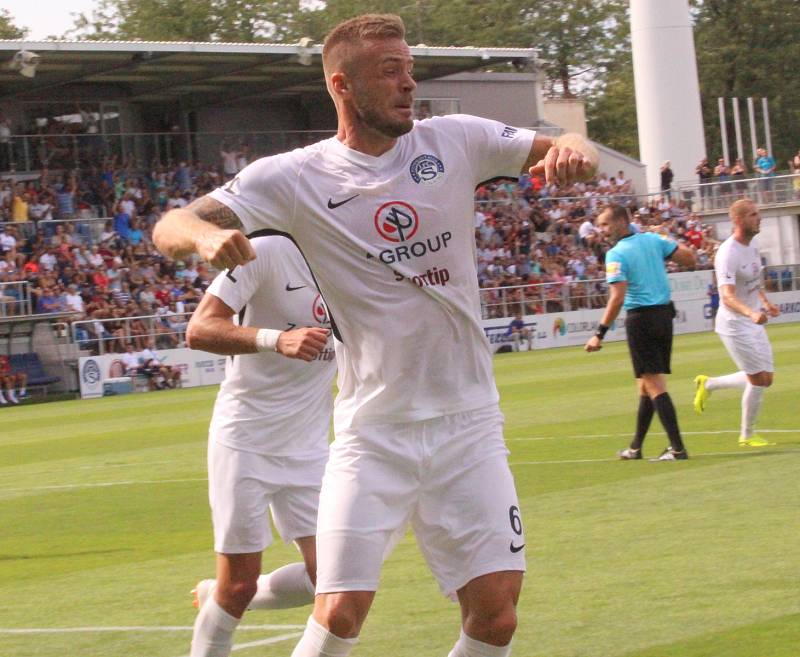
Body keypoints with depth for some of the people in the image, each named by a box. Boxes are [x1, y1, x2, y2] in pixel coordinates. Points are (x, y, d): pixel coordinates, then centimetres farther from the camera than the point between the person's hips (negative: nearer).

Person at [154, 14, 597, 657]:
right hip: (372, 434, -2)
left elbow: (575, 155, 3)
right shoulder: (296, 177, -5)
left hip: (469, 424, 2)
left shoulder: (455, 141, 1)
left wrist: (572, 150, -22)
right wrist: (206, 233, -34)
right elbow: (168, 229, -10)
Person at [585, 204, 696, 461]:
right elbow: (689, 258, 6)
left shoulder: (616, 254, -11)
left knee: (654, 384, -5)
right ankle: (636, 447, 25)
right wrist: (671, 242, 22)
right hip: (664, 314, 7)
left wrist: (600, 334, -20)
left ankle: (677, 448, -11)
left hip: (641, 318, -7)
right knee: (646, 385, 16)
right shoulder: (652, 240, 7)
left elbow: (617, 298, -21)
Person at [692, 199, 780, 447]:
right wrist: (751, 313, -49)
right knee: (759, 379, -6)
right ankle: (747, 435, 12)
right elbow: (728, 297, -34)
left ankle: (708, 384, 27)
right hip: (735, 324, -9)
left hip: (754, 322, 9)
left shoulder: (752, 245, 4)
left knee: (764, 378, 10)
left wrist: (765, 303, 13)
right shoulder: (728, 254, -24)